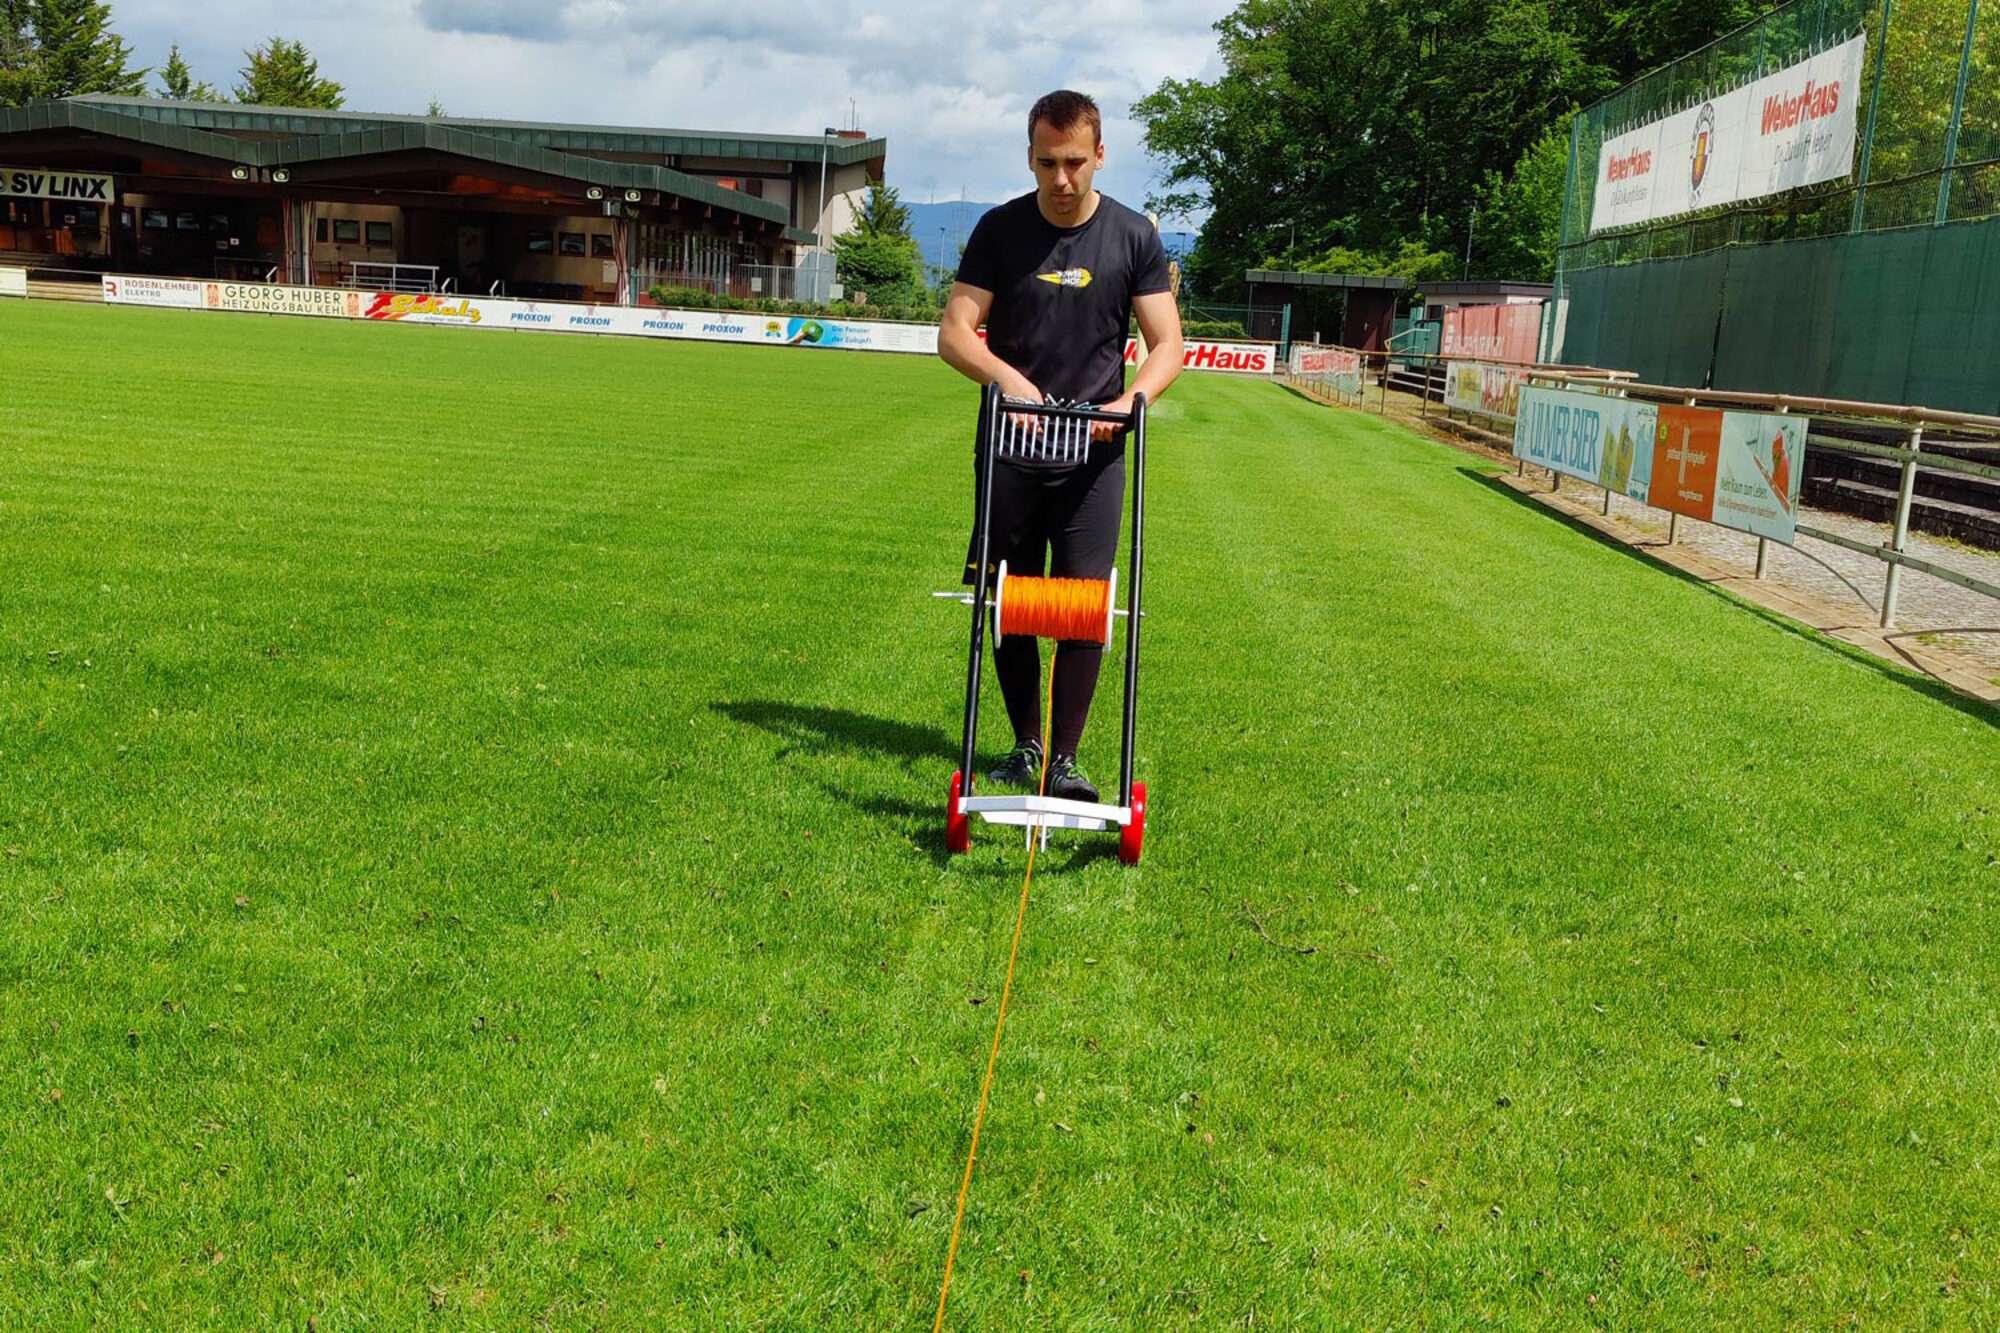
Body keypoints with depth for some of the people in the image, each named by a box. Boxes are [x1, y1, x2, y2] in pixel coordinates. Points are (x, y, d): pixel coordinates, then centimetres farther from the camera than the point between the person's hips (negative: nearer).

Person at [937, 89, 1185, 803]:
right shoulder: (1000, 230, 1)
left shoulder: (1133, 236, 1)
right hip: (1011, 449, 1)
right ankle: (1025, 745, 20)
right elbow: (954, 333, -3)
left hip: (1093, 453, -1)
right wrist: (1006, 377, -23)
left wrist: (1126, 403, -20)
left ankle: (1065, 757, 4)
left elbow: (1167, 347, 1)